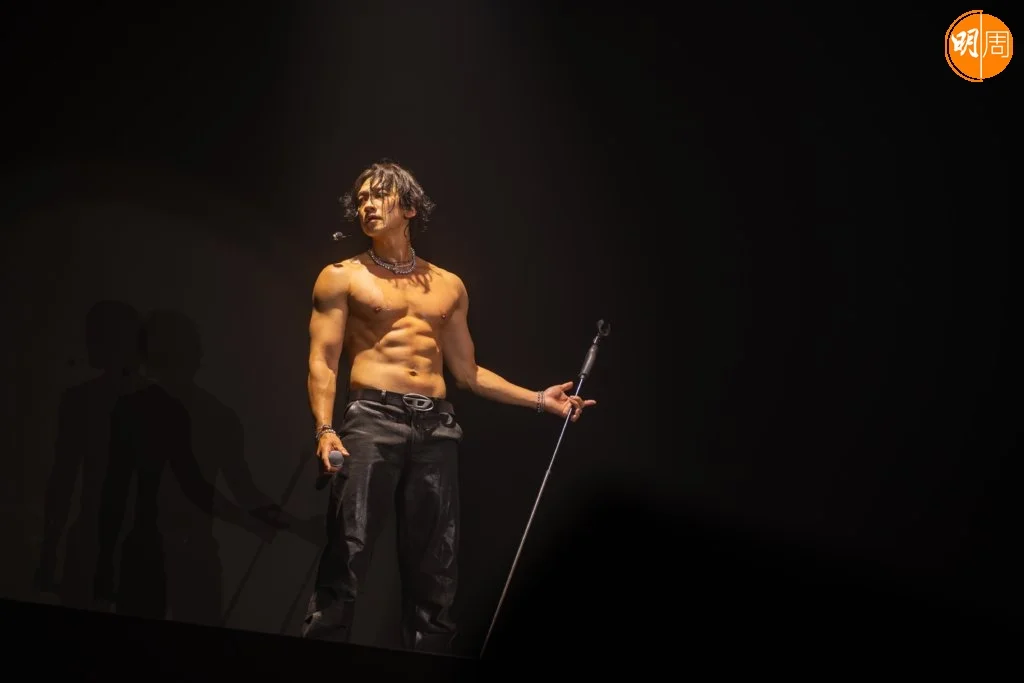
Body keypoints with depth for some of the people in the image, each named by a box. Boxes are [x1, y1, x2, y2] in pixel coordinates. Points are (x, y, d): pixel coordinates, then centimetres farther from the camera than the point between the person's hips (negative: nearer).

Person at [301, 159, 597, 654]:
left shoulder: (449, 286, 19)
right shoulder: (341, 278, 9)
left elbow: (467, 372, 23)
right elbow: (322, 362, 0)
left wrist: (537, 399, 17)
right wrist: (325, 430, -16)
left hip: (437, 427, 4)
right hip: (371, 418, -4)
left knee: (435, 572, 3)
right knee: (345, 559, -13)